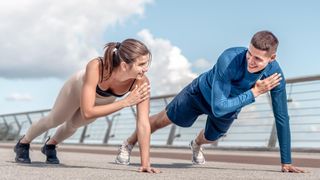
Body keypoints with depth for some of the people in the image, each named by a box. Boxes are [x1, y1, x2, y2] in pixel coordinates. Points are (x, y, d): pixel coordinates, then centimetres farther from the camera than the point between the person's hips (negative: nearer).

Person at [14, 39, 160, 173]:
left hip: (105, 100, 2)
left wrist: (145, 164, -43)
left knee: (73, 124, 28)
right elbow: (87, 113, -47)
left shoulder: (141, 82, -43)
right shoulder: (95, 67, -49)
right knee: (54, 120, 23)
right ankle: (23, 144, 53)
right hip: (79, 86, -2)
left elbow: (143, 123, -40)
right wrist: (125, 102, -49)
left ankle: (50, 145, 60)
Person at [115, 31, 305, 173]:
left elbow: (282, 118, -27)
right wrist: (254, 93, -47)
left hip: (232, 104, 4)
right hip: (202, 92, -3)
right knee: (163, 119, 14)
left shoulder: (275, 74, -35)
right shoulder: (229, 60, -46)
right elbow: (218, 107, -46)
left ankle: (196, 145, 68)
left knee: (210, 138, 30)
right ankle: (129, 144, 40)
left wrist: (286, 162, -25)